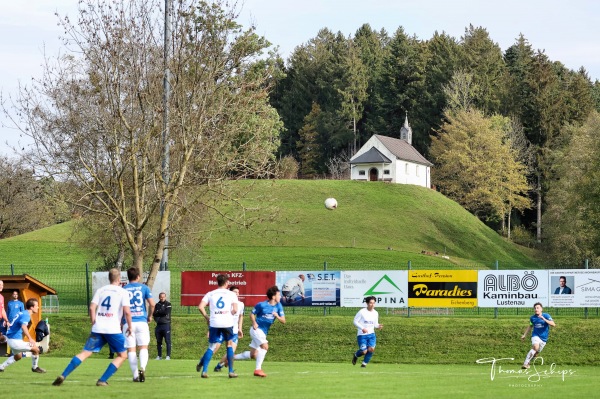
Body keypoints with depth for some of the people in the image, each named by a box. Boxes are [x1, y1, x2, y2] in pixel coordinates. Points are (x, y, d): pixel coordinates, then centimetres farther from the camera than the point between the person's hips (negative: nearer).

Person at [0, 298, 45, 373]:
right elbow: (23, 326, -37)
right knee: (36, 349, -11)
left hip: (10, 339, 10)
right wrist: (30, 338, -48)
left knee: (18, 356, 33)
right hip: (15, 341, -10)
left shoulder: (21, 313, 12)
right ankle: (34, 368, 9)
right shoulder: (26, 315, -18)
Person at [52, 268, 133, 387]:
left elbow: (92, 307, 3)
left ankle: (63, 376, -12)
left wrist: (93, 322, 14)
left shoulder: (100, 290, 13)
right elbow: (127, 311, -9)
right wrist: (130, 326, 3)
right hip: (113, 329, -4)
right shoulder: (123, 292, 2)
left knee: (85, 353, 4)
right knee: (122, 355, 11)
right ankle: (102, 380, 0)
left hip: (97, 328, 4)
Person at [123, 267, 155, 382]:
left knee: (131, 350, 4)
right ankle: (142, 368, -20)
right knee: (143, 347, 5)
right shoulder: (144, 288, 4)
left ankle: (135, 375, 1)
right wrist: (150, 316, 14)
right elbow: (152, 304, -3)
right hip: (142, 322, 0)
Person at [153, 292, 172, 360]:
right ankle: (159, 356, 15)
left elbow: (166, 312, -13)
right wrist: (162, 312, -10)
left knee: (167, 341, -7)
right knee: (158, 341, 8)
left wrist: (158, 312, -3)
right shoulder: (157, 305, 14)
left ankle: (168, 356, -6)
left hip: (166, 324, -5)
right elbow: (154, 313, 3)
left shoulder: (168, 304, 1)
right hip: (159, 324, 5)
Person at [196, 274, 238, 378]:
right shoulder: (231, 294, 6)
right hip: (227, 323, -1)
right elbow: (235, 310, -7)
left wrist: (207, 317, 13)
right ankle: (231, 371, 11)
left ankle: (204, 370, -7)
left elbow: (200, 307, 0)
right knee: (230, 344, 14)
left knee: (212, 347, 6)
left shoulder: (210, 294, 11)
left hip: (214, 323, 1)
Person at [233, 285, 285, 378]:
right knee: (265, 346, -27)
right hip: (257, 329, -7)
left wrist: (277, 316, -23)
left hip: (263, 333, 7)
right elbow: (252, 314, 1)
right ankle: (258, 369, -24)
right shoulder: (261, 305, -12)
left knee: (253, 355, 9)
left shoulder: (278, 306, 1)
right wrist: (254, 323, -17)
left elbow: (283, 321, -2)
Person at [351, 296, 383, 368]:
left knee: (371, 349, -15)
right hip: (362, 335, -4)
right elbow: (355, 321, -6)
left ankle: (364, 363, 7)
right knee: (364, 351, -11)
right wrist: (362, 328, -19)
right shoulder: (362, 312, -9)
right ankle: (356, 355, 26)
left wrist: (378, 326, -8)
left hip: (371, 334, 4)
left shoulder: (375, 313, 6)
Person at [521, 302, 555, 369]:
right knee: (535, 347, -28)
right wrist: (524, 335, 19)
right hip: (536, 336, -1)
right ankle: (525, 363, -27)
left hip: (543, 338, 1)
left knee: (536, 353, 3)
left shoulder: (546, 316, -7)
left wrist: (544, 319, -29)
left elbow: (553, 324, -18)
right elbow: (530, 326, 20)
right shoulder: (532, 318, 2)